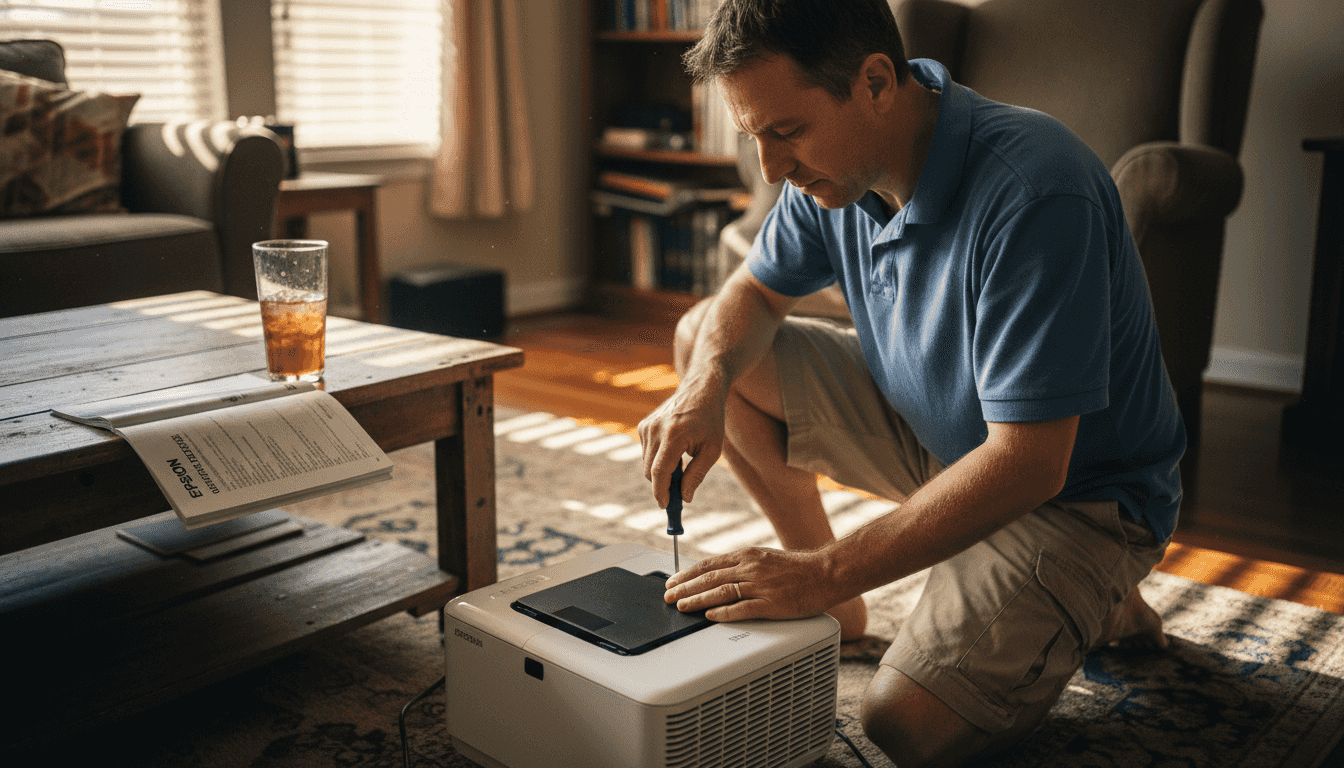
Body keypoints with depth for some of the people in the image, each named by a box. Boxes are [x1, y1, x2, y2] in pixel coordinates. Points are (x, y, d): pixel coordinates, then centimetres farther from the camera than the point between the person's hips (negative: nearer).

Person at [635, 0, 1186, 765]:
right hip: (933, 429, 7)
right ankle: (839, 610, 11)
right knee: (706, 337, 0)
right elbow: (754, 294, 5)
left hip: (1074, 491, -7)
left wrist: (826, 574, -36)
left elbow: (1028, 464, -35)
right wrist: (705, 390, -18)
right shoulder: (837, 163, -11)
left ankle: (1097, 604, 7)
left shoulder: (1031, 192, -34)